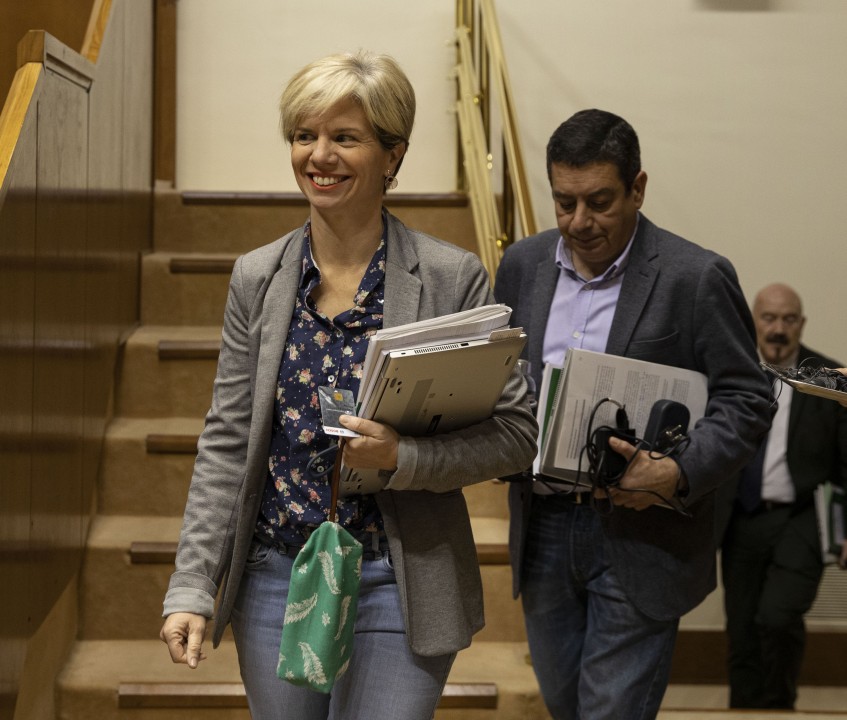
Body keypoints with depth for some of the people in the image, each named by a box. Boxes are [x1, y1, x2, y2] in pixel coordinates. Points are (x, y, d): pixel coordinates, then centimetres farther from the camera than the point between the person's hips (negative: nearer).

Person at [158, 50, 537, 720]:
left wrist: (401, 456, -22)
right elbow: (225, 443, 3)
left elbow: (517, 433, -7)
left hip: (397, 589, -3)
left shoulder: (454, 278, -8)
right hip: (275, 582, 3)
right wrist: (191, 588, -3)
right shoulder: (257, 278, 2)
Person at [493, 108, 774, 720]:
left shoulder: (698, 277, -8)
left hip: (639, 540, -5)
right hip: (543, 526, 5)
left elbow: (747, 401, -8)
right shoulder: (523, 265, 7)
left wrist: (680, 475, -24)